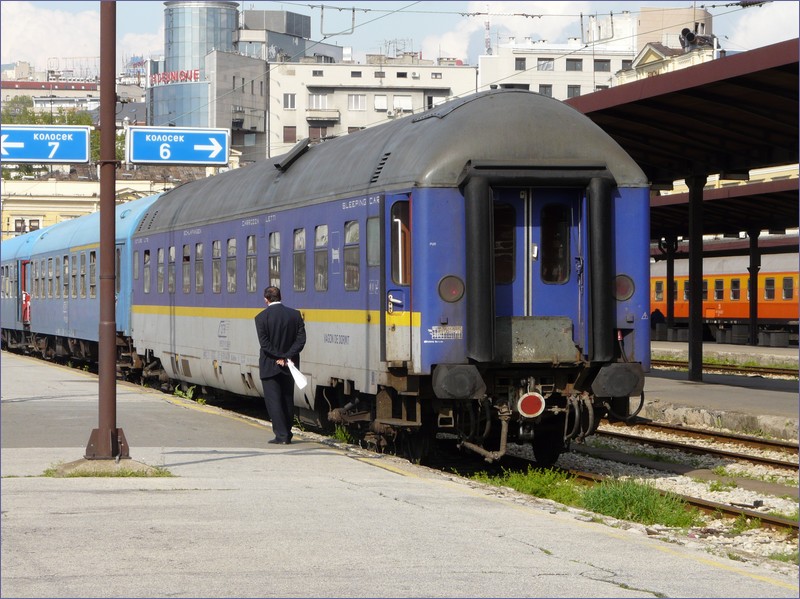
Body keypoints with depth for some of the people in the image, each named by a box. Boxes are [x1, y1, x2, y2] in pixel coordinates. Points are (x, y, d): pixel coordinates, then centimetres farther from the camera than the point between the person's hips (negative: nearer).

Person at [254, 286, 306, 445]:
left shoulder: (262, 317, -10)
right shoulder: (295, 315, 1)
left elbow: (264, 343, -15)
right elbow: (301, 339, -6)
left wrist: (280, 358, -11)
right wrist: (287, 357, -10)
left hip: (269, 366, -4)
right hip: (289, 366, 4)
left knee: (273, 401, -1)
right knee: (287, 400, 14)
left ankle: (282, 435, -7)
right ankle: (287, 435, 19)